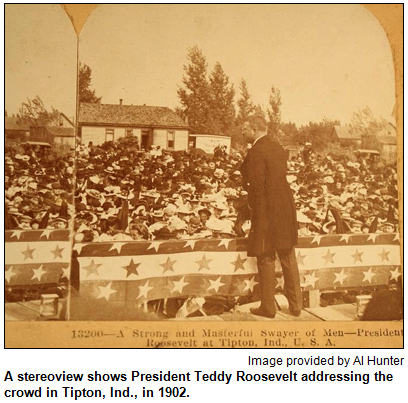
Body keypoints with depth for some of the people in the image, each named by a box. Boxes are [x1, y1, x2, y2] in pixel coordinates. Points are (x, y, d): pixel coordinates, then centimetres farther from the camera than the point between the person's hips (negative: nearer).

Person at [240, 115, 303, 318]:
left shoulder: (256, 152, -14)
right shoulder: (278, 148, 11)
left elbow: (257, 185, -19)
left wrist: (253, 210, -11)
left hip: (267, 211, -8)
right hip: (286, 209, 8)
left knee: (266, 260, 3)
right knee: (288, 258, 14)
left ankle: (268, 307, 11)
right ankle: (295, 305, 21)